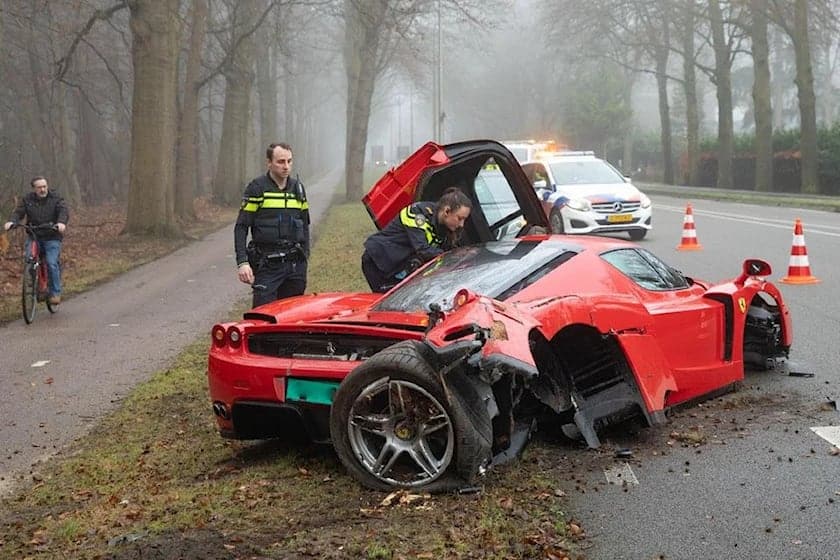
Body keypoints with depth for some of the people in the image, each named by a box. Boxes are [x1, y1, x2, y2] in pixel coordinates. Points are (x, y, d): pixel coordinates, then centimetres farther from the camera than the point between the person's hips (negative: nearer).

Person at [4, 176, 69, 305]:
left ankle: (55, 292, -3)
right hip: (34, 237, 3)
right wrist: (11, 221, -26)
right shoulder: (27, 199, 5)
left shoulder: (55, 198, -1)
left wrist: (61, 222, -38)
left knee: (52, 263, -15)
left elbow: (64, 211, -16)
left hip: (52, 237, -3)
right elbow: (18, 212, -3)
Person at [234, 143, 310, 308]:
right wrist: (242, 262, -14)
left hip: (295, 264, 5)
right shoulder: (257, 188, -2)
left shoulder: (298, 187, 13)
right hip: (267, 265, -5)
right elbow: (241, 227, -4)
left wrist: (304, 257, 14)